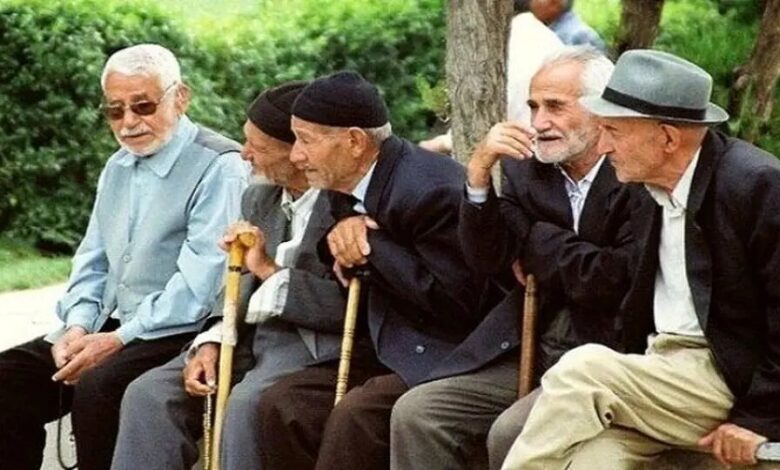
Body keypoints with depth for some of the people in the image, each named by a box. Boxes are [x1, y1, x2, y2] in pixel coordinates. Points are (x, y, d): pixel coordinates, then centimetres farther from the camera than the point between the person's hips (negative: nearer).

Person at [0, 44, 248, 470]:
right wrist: (78, 325, -2)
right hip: (111, 326, 8)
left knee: (98, 387, -33)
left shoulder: (218, 167, -11)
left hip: (181, 334, -8)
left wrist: (120, 339, -20)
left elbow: (202, 280, -18)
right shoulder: (118, 168, 16)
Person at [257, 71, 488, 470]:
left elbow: (456, 302, -22)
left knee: (356, 412, -30)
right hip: (386, 351, 9)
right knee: (283, 403, -10)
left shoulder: (430, 188, -20)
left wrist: (371, 242, -18)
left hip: (442, 357, -9)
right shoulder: (352, 187, 8)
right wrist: (345, 244, -5)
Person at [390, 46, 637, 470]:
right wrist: (479, 171, -11)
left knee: (512, 433, -28)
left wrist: (537, 243, -6)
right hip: (527, 351, 7)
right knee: (415, 414, -9)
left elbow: (619, 280, -22)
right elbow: (487, 258, 2)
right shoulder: (527, 171, 10)